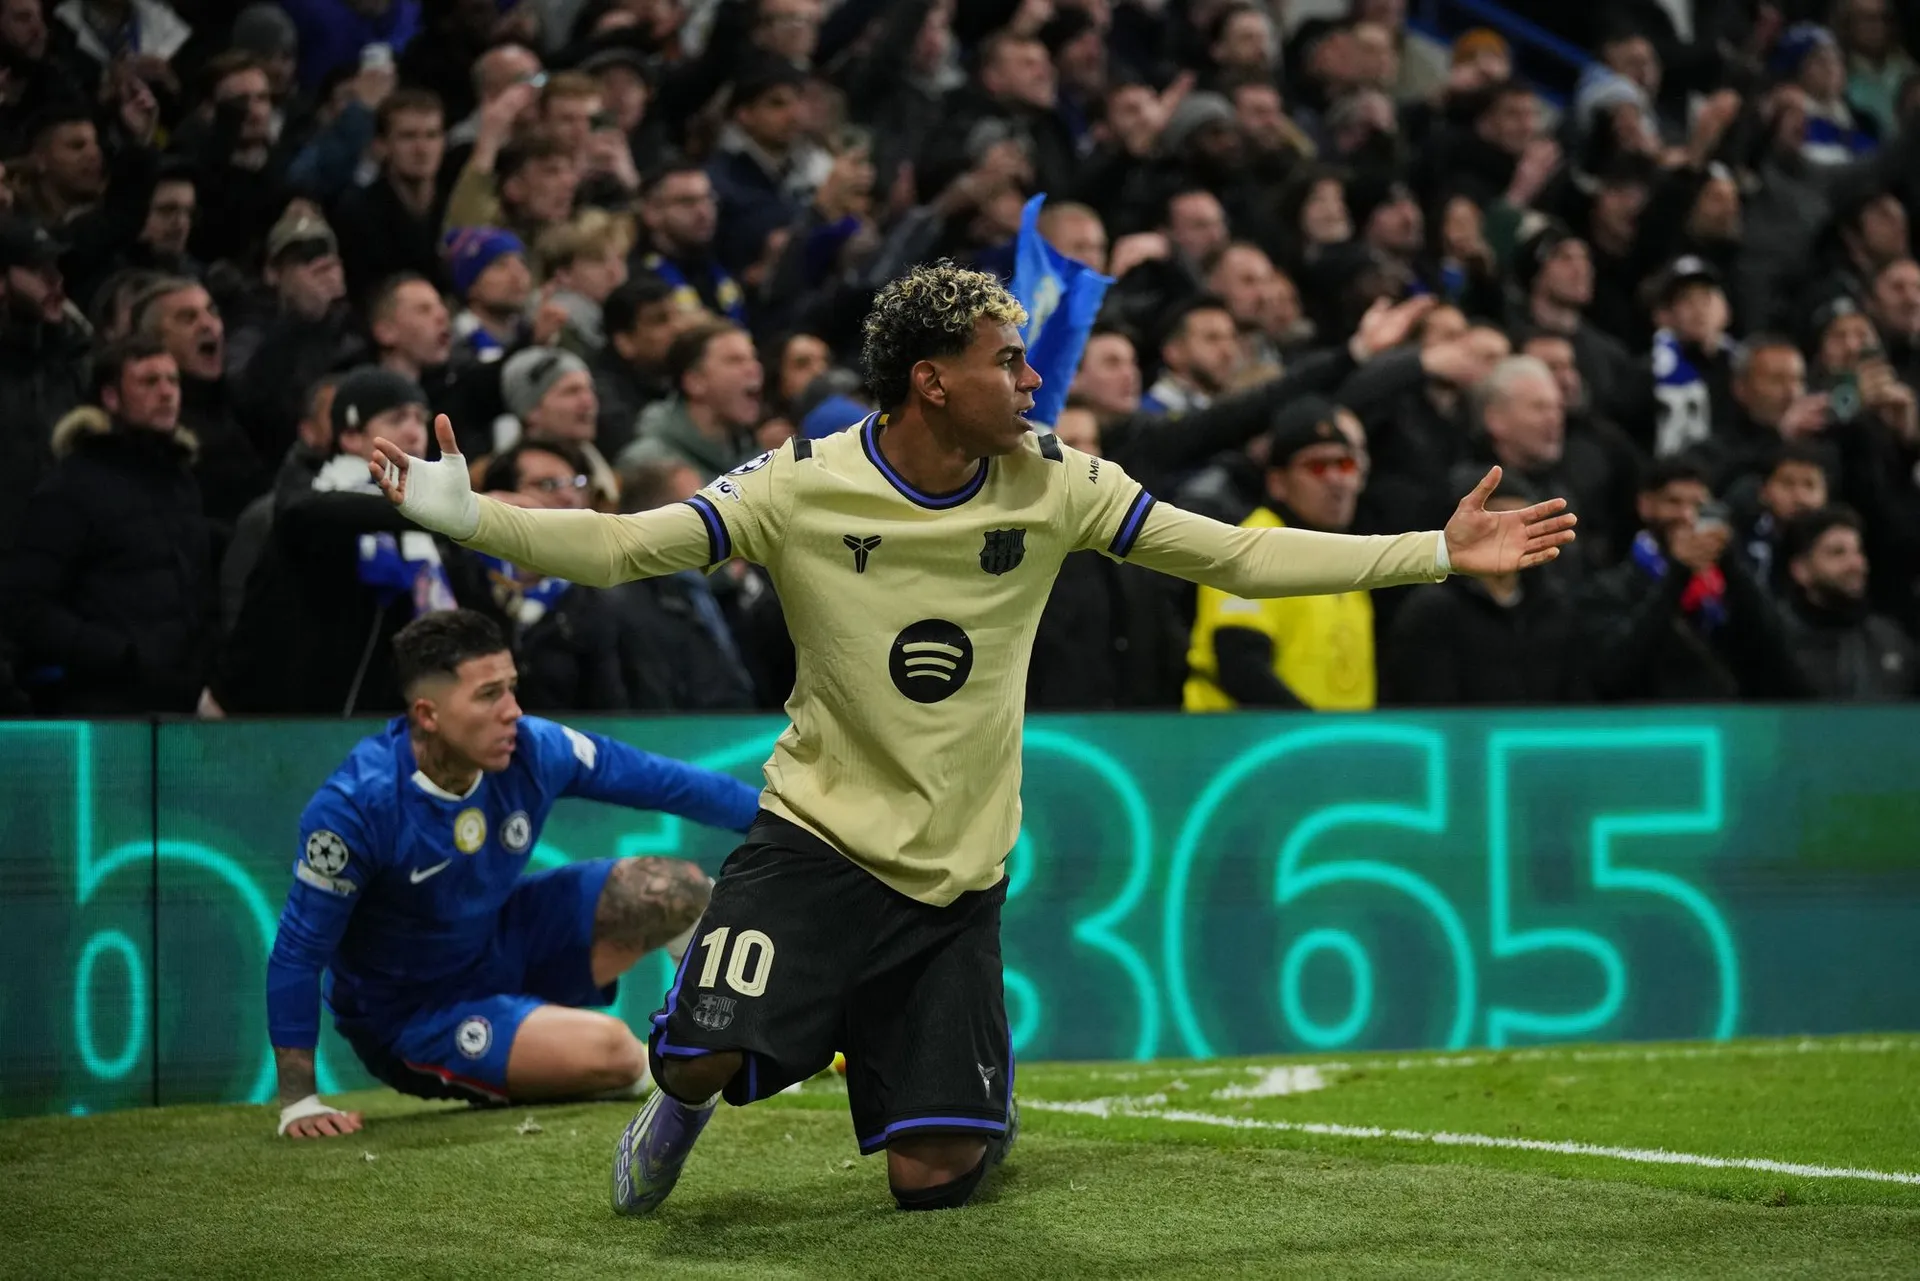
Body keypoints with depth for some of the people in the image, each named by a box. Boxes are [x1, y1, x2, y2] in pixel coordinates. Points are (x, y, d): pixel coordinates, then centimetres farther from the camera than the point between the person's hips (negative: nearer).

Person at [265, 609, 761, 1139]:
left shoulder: (531, 750, -17)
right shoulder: (356, 806, -31)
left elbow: (662, 780, -4)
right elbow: (298, 953, -23)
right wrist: (299, 1102, -23)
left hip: (508, 945, 6)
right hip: (412, 1016, -6)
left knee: (679, 891, -6)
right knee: (608, 1051, -27)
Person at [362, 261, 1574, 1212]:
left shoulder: (1055, 485, -4)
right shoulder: (802, 485, -11)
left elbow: (1238, 556, 1)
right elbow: (620, 547, -12)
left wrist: (1437, 554, -3)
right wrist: (462, 511, -28)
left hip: (957, 877, 2)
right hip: (818, 834, -2)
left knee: (932, 1178, -4)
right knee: (707, 1054, -26)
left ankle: (972, 1105, 35)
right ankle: (686, 1102, 14)